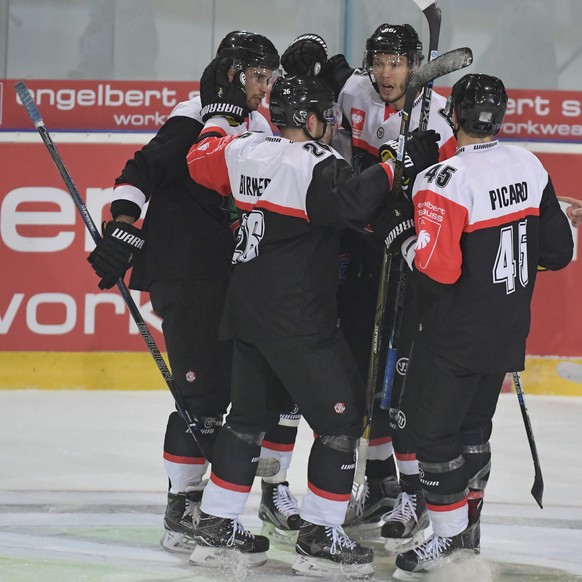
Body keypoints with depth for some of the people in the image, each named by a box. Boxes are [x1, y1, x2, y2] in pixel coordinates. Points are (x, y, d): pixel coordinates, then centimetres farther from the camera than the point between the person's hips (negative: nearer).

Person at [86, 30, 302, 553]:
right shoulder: (196, 123, -12)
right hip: (183, 277, -8)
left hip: (238, 277, 8)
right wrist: (122, 232, -25)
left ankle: (274, 490, 21)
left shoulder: (259, 128, 13)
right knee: (204, 392, -11)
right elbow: (140, 173, -17)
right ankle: (182, 503, 1)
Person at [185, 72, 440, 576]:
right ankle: (319, 540, -1)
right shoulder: (315, 165, -16)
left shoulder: (244, 152, 6)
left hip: (248, 312, 9)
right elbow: (350, 200, -34)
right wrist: (402, 165, -26)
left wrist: (220, 129, 42)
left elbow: (201, 160, 25)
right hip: (298, 321, -9)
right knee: (340, 417, -1)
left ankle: (216, 526, 22)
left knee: (251, 415, 19)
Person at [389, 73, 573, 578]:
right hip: (507, 333, 7)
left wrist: (409, 248, -5)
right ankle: (469, 528, 28)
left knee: (431, 425, 4)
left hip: (456, 336, -7)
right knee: (473, 424, 20)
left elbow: (437, 268, -25)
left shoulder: (445, 181, -21)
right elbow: (558, 252, 5)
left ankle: (450, 536, 6)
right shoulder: (530, 167, 0)